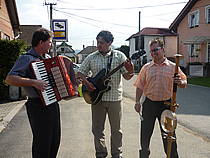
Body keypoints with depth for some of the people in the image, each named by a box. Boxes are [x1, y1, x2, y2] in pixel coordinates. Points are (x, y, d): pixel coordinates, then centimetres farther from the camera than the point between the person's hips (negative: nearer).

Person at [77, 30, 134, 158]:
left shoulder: (119, 56, 0)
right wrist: (86, 83, -10)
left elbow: (127, 77, -4)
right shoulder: (91, 57, 6)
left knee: (117, 129, 8)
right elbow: (80, 73, 9)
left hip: (115, 99, -1)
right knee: (97, 128, 9)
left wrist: (130, 71, -26)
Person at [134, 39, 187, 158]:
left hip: (166, 104, -2)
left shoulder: (173, 67, 1)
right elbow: (140, 86, 8)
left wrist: (180, 82, -22)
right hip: (149, 104, 2)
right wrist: (137, 102, 1)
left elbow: (184, 83, 2)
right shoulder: (146, 67, 6)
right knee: (145, 133, 10)